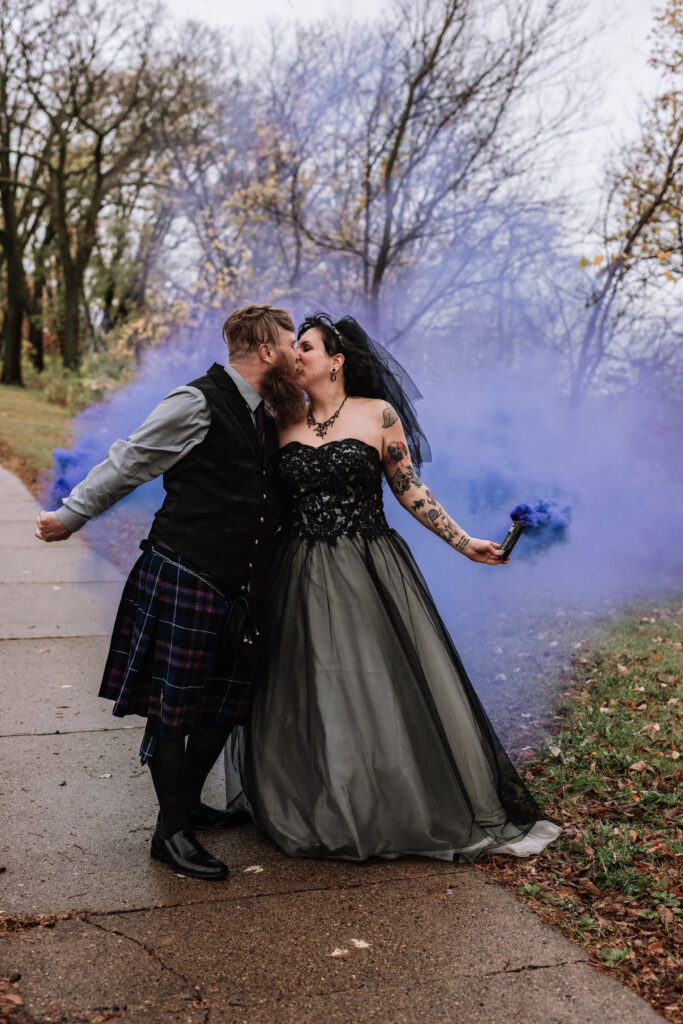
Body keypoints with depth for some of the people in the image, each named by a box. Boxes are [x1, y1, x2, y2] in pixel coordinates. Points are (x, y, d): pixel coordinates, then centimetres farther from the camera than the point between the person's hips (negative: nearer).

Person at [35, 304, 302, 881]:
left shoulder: (264, 418, 12)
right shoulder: (197, 405, -13)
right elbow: (128, 464, -6)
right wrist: (71, 515, 2)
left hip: (236, 590, 8)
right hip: (183, 582, -8)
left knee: (223, 705, 15)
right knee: (174, 708, 1)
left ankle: (189, 804, 34)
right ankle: (172, 832, 13)